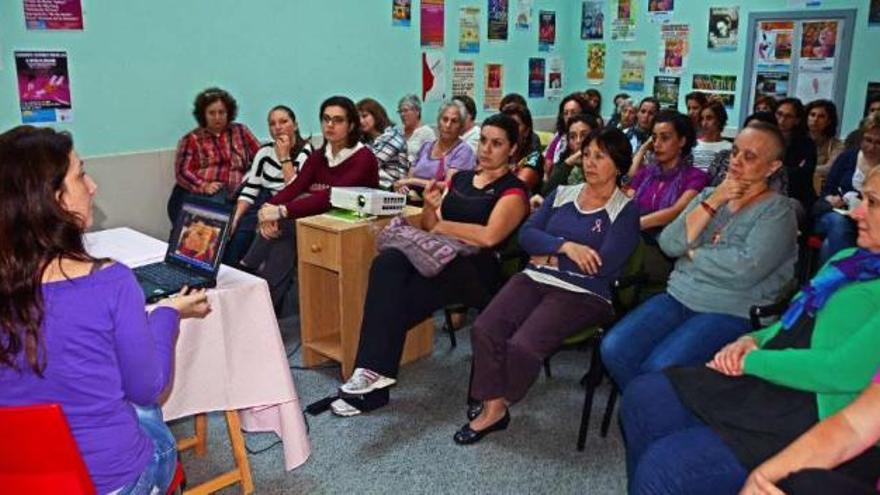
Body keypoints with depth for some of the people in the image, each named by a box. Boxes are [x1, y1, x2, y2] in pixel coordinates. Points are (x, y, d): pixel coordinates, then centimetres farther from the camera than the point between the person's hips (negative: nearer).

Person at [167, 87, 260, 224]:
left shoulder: (240, 131, 19)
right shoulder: (192, 139, 13)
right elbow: (182, 172, 3)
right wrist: (204, 186, -16)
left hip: (233, 196, 2)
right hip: (197, 194, -2)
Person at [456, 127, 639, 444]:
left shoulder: (626, 211, 2)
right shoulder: (562, 194, 17)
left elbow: (605, 265, -12)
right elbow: (526, 234, 6)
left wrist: (551, 258, -5)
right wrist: (565, 246, -11)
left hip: (583, 293, -5)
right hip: (535, 279, 5)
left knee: (522, 345, -26)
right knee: (484, 330, -20)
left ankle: (499, 403, 4)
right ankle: (491, 408, -6)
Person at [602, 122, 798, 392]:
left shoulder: (778, 210, -3)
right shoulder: (710, 194, 14)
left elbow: (745, 269, -19)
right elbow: (669, 243, -1)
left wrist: (692, 253, -5)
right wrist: (713, 202, -7)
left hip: (730, 312, -5)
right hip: (679, 297, 6)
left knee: (660, 369, -27)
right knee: (614, 349, -14)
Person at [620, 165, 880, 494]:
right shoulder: (847, 259, 16)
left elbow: (845, 371, -21)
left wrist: (751, 360, -11)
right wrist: (752, 340, 2)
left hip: (818, 413, -9)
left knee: (663, 468, -21)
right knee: (643, 397, 1)